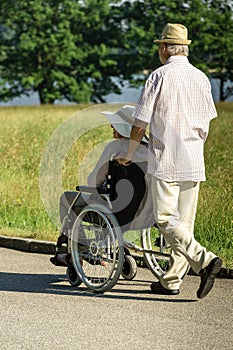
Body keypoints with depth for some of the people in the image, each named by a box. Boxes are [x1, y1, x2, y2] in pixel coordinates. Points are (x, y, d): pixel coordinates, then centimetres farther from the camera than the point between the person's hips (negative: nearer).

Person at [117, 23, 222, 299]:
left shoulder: (159, 76, -8)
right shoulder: (201, 78, 9)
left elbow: (141, 122, -6)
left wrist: (129, 154, 8)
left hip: (166, 160, -6)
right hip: (194, 162, 6)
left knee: (166, 220, -6)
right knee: (184, 221, 9)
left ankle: (204, 260, -23)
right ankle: (172, 281, 15)